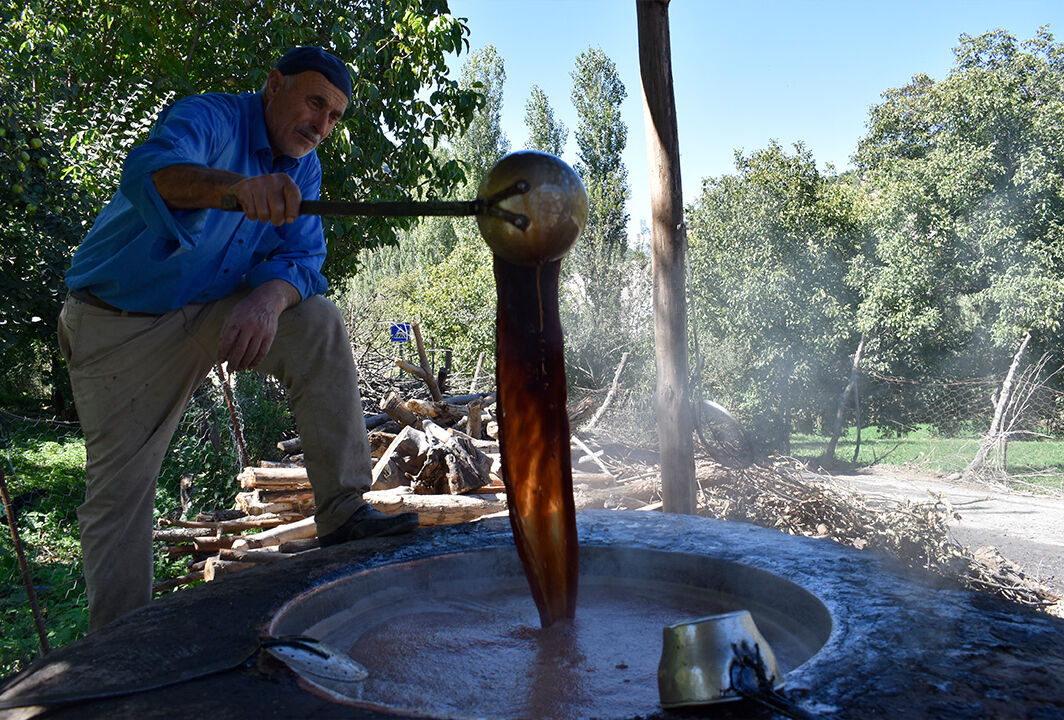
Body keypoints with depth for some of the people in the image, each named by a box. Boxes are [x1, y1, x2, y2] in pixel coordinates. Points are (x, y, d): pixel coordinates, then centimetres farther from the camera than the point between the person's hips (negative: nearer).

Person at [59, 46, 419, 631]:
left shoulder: (302, 166, 2)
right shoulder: (210, 118, -18)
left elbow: (302, 256, -6)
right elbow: (147, 171, -40)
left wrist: (269, 297, -29)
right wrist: (236, 185, -61)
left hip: (212, 311, 5)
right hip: (120, 324, -5)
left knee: (319, 325, -17)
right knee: (119, 486, -5)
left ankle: (343, 512, -17)